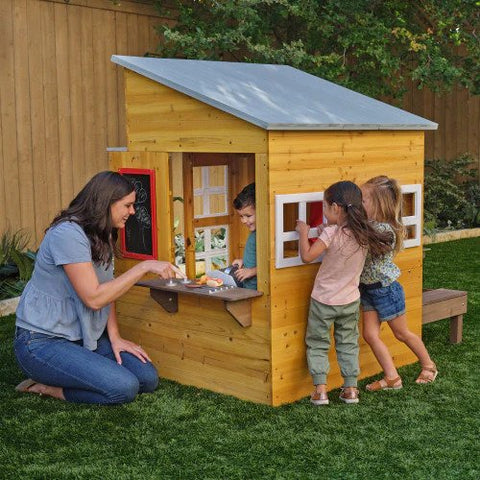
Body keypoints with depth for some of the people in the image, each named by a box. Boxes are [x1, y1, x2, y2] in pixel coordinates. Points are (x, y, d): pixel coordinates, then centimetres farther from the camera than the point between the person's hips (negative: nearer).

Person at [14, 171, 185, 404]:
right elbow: (93, 297, -26)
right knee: (124, 387, -24)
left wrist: (114, 337, -2)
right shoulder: (67, 234, -21)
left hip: (83, 337, 10)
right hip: (43, 341, -10)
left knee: (148, 379, -6)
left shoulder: (104, 236, 9)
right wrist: (144, 267, -24)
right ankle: (44, 387, -4)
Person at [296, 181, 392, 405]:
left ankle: (320, 389, 4)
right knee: (348, 344, 18)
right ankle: (351, 389, 19)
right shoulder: (363, 234, -5)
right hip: (350, 301, 5)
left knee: (317, 343, 10)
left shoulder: (331, 233, -23)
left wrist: (303, 232, -12)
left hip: (323, 300, -5)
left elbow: (307, 256, -24)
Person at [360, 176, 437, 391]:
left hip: (385, 289, -7)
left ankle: (428, 366, 33)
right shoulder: (368, 224, -1)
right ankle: (392, 378, 9)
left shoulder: (384, 230, -26)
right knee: (370, 334, 2)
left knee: (402, 333, 11)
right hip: (368, 289, 8)